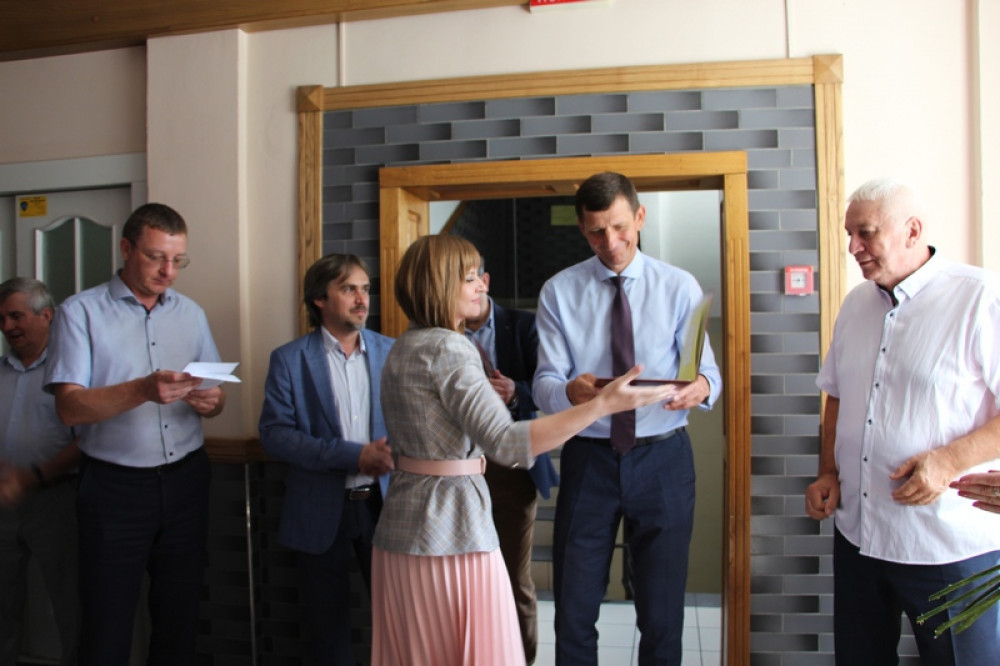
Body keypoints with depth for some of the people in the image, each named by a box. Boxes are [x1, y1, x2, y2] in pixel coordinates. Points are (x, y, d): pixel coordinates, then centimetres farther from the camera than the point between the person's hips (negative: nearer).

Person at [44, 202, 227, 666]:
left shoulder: (190, 313, 10)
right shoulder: (81, 312, -4)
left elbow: (214, 397, 12)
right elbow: (69, 407, -13)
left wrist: (211, 401, -12)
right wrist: (142, 390, -28)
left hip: (185, 482, 4)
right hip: (114, 486, -4)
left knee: (180, 616, 13)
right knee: (106, 629, 5)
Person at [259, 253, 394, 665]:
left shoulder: (391, 352, 5)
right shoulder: (290, 359, -2)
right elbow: (274, 433, -10)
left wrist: (391, 454, -15)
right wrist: (354, 455, -18)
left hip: (382, 503, 2)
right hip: (322, 512, -1)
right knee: (329, 627, 13)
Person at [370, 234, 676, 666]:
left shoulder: (402, 349, 12)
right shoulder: (447, 348, -17)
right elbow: (508, 444, -26)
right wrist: (603, 404, -29)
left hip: (400, 526, 9)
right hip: (451, 525, -9)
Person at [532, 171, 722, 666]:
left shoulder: (680, 287, 1)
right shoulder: (559, 292, 0)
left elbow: (708, 371, -4)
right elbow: (544, 383, -6)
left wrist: (702, 386, -29)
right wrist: (570, 390, -30)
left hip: (663, 459, 0)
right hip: (588, 457, 0)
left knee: (662, 615, 11)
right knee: (574, 612, 7)